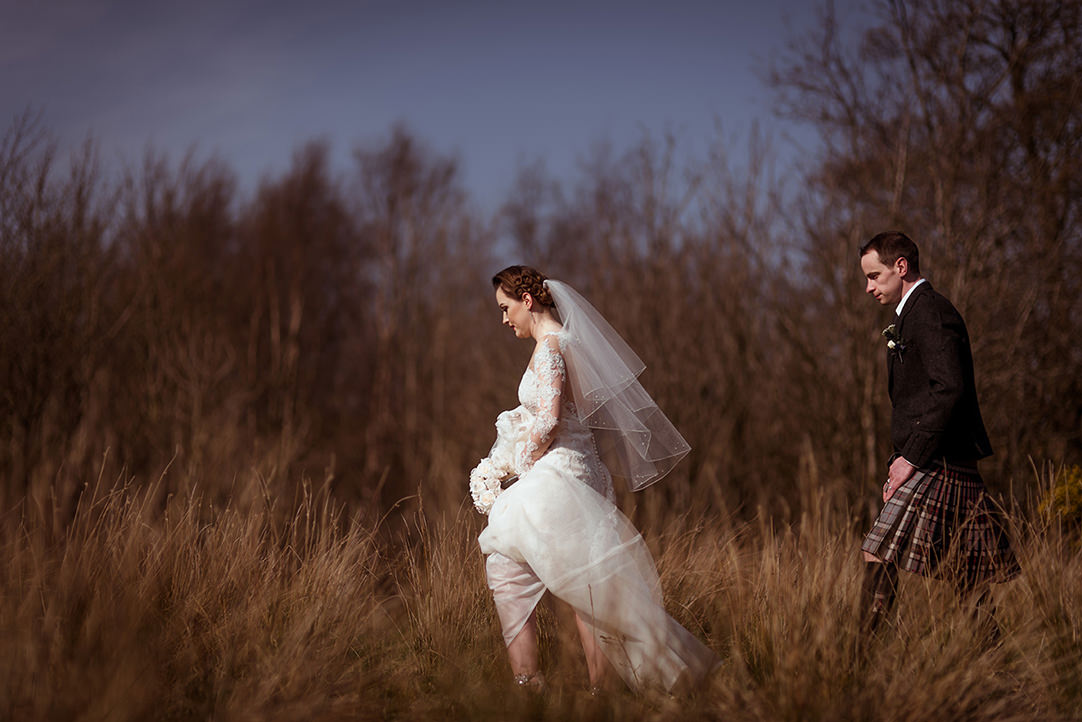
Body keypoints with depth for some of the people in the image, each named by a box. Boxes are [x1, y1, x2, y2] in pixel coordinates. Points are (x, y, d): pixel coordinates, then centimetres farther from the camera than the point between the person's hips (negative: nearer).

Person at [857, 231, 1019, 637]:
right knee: (970, 582, 8)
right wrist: (897, 463, 18)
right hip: (932, 464, 10)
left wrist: (912, 457, -21)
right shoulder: (909, 317, 22)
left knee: (879, 557, -15)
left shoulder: (931, 313, -10)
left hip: (937, 466, -10)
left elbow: (950, 388, -22)